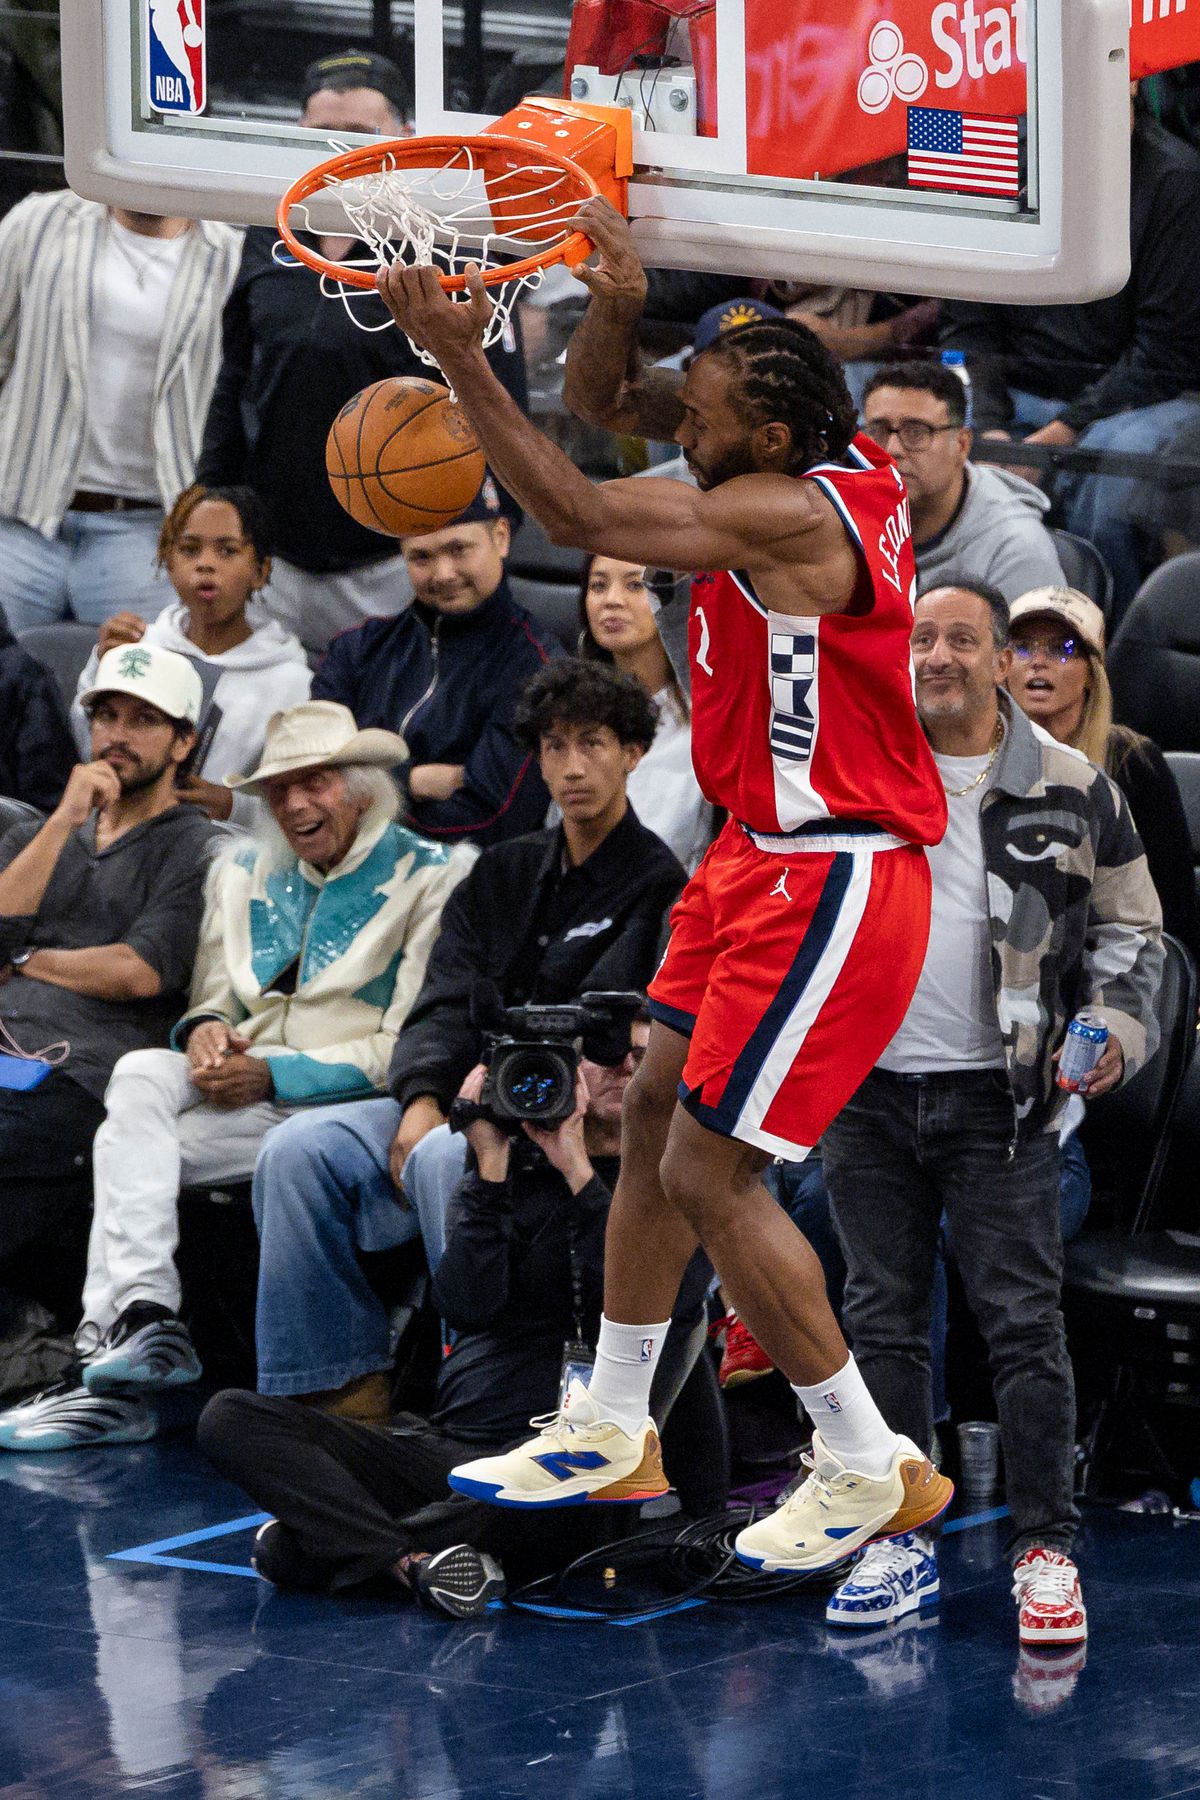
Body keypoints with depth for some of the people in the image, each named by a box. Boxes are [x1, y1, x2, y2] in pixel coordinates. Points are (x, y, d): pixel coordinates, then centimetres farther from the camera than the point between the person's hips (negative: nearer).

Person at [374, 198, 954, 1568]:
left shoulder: (794, 511, -24)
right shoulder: (810, 463, 4)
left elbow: (579, 519, -25)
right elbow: (611, 395, 13)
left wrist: (461, 362, -24)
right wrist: (618, 307, -10)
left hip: (831, 884, -10)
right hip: (763, 853, 10)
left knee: (708, 1171, -8)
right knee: (654, 1113, 16)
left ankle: (870, 1468, 2)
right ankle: (609, 1430, 28)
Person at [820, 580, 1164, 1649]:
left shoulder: (1069, 790, 2)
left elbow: (1131, 925, 11)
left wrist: (1117, 1024, -4)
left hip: (999, 1097, -2)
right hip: (869, 1089, 2)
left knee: (1024, 1321, -5)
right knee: (883, 1320, 6)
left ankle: (1044, 1549, 1)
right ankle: (903, 1541, 14)